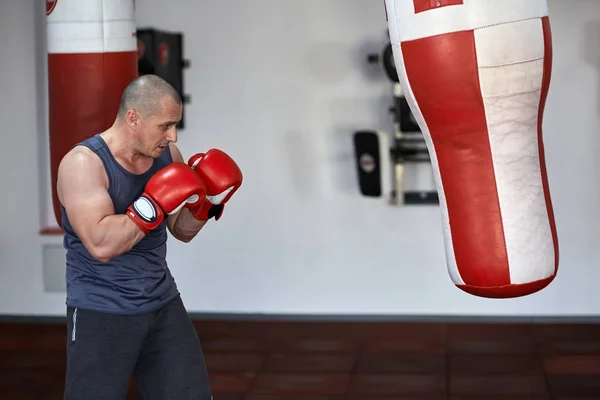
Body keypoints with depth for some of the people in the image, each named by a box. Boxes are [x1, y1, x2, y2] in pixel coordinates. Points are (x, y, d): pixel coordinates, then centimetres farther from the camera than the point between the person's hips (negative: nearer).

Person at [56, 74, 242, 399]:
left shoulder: (167, 154, 2)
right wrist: (155, 203, -28)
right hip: (101, 313, -6)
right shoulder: (83, 163, -18)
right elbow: (101, 244, -29)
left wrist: (205, 202, -6)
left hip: (163, 304, 6)